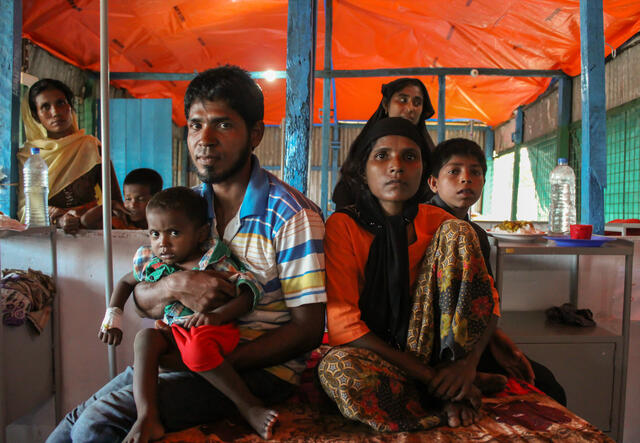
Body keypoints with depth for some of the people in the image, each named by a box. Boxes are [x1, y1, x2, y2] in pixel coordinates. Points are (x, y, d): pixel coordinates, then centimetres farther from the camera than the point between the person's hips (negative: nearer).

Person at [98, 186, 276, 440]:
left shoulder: (214, 262, -8)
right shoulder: (150, 262, 8)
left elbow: (251, 290, -14)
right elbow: (125, 282, 28)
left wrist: (218, 315, -28)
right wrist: (112, 314, 13)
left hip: (213, 330, -5)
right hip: (173, 332, 5)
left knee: (196, 349, -37)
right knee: (145, 336, -25)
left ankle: (248, 406, -21)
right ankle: (147, 418, -29)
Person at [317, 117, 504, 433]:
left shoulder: (438, 223, 0)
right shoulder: (342, 225, -12)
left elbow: (488, 300, -2)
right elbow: (342, 322, -19)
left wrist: (468, 362, -21)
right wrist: (425, 374, -22)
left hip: (427, 345, 3)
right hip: (369, 352, -2)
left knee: (457, 232, -13)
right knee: (337, 369, -39)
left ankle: (455, 383, -13)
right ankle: (452, 392, -13)